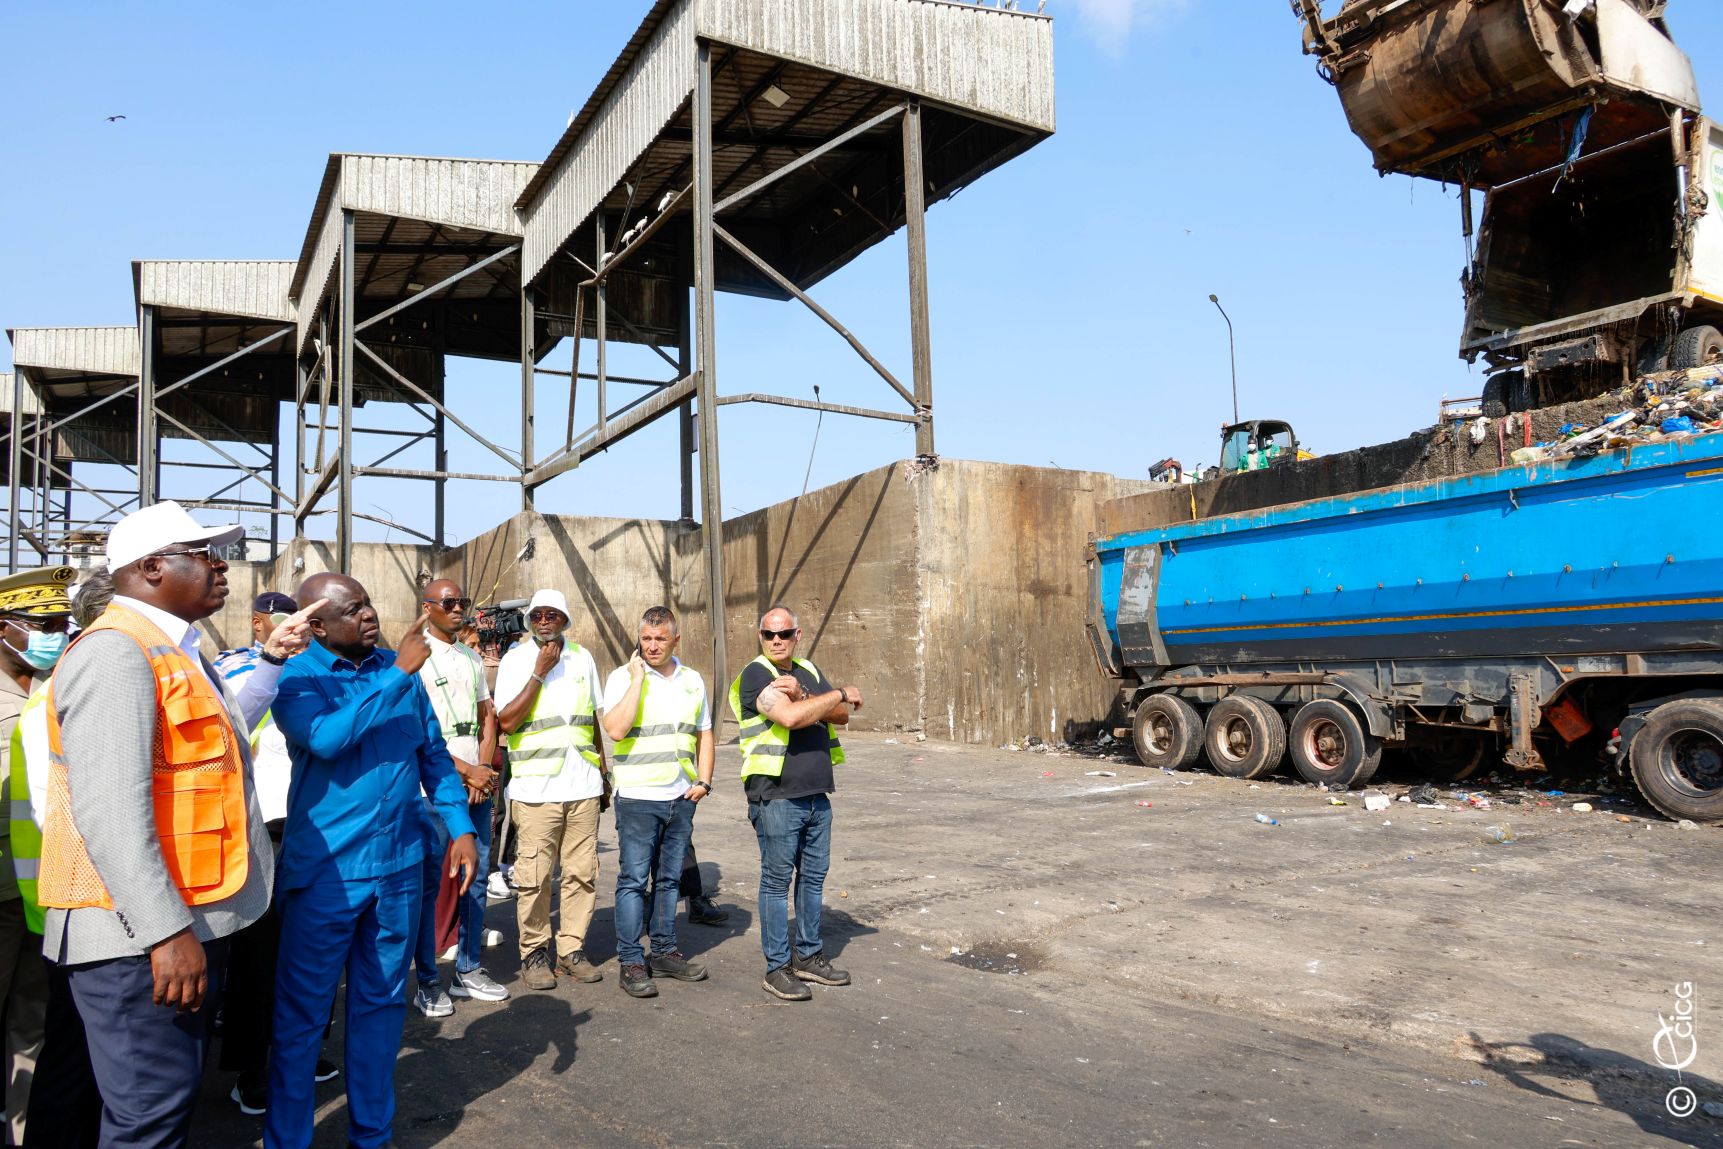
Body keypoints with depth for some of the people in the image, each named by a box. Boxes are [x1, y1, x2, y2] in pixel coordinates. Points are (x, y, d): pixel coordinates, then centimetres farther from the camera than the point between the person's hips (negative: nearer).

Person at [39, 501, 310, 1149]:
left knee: (177, 1095, 20)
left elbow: (222, 733, 28)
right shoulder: (116, 651, -17)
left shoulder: (174, 652, 15)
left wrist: (271, 663, 24)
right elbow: (110, 810, -25)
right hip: (142, 934, -10)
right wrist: (165, 931, -27)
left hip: (189, 921, 10)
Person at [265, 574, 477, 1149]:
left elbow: (434, 753, 10)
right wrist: (399, 673, -25)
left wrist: (461, 828, 2)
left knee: (381, 1004, 16)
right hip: (327, 869, -4)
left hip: (400, 865, 4)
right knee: (303, 1013, 7)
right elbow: (326, 738, -26)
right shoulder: (297, 680, -7)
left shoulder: (399, 669, 6)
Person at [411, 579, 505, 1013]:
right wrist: (467, 772, -12)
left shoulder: (473, 658, 15)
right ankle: (428, 982, 9)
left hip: (478, 783, 6)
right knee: (429, 882, 0)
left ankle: (468, 971, 20)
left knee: (476, 877, 9)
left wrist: (485, 770, 1)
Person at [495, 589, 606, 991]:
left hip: (583, 785, 4)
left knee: (582, 872, 5)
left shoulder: (582, 658, 11)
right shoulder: (515, 660, 0)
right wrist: (539, 673, -13)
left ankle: (572, 949, 16)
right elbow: (506, 722, -10)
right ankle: (534, 953, 12)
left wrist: (604, 774, 18)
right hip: (535, 787, -3)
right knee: (534, 876, -2)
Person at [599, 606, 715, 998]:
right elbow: (616, 729, -20)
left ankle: (665, 951, 23)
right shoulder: (622, 677, -5)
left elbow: (704, 734, 18)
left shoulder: (692, 681, 10)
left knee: (669, 878, 13)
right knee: (633, 880, -2)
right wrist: (638, 678, -17)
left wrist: (703, 780, 5)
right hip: (637, 797, -5)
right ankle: (631, 961, 6)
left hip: (681, 798, 5)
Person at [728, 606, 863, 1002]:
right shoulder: (756, 675, -9)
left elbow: (841, 716, 2)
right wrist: (839, 694, -13)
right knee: (777, 880, 1)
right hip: (776, 796, -7)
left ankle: (808, 956, 26)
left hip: (816, 795, 7)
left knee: (813, 876, 14)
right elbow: (790, 717, -24)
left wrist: (803, 696, -15)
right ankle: (777, 967, 10)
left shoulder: (809, 671, 13)